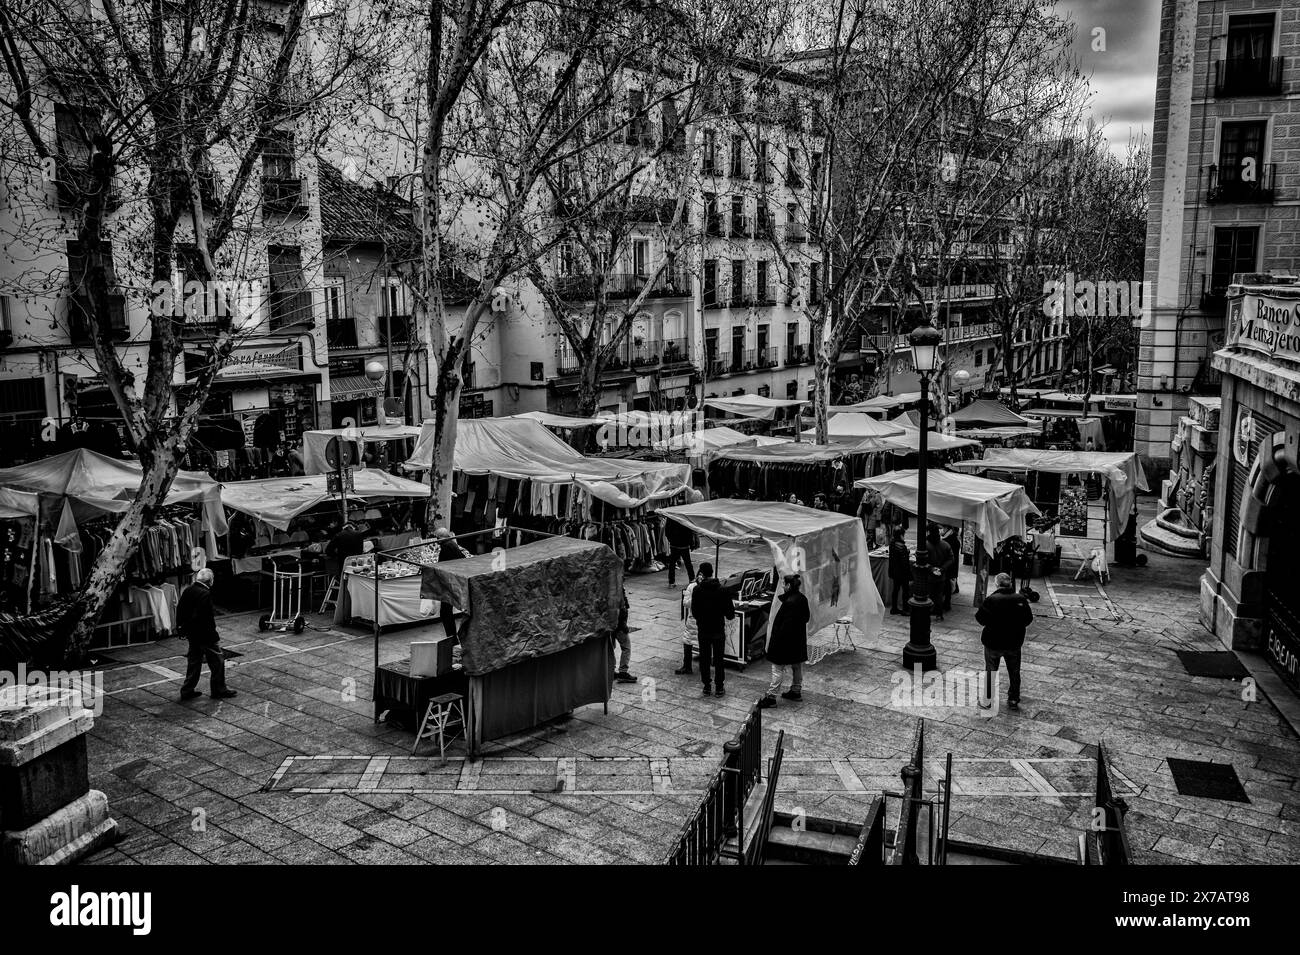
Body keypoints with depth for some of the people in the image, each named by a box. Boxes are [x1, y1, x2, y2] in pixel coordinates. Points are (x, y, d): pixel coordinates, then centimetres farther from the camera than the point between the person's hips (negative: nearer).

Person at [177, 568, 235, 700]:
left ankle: (187, 690, 22)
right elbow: (207, 617, -26)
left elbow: (179, 609, 11)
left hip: (191, 633, 9)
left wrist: (180, 627, 21)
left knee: (194, 661, 18)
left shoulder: (187, 590, 4)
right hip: (204, 635, -9)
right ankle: (218, 690, 13)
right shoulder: (205, 594, -23)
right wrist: (213, 634, -17)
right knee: (217, 661, 5)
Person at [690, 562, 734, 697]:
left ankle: (707, 686, 14)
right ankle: (720, 687, 13)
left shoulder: (697, 590, -11)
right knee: (718, 659, 10)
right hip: (719, 629, 0)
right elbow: (730, 614, -9)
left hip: (703, 630, 0)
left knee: (704, 659, 11)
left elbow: (694, 612, -7)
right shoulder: (722, 590, -11)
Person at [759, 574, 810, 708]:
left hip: (786, 640, -9)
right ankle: (796, 691, 33)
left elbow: (786, 624, -25)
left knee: (778, 668, -3)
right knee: (797, 666, 20)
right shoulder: (802, 599, 3)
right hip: (799, 640, 9)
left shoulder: (789, 603, -25)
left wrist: (776, 640, -20)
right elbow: (807, 617, 13)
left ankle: (771, 697, -1)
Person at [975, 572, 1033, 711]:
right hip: (1014, 643, 3)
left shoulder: (991, 599, -18)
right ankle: (1014, 700, 27)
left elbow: (981, 618, -15)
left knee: (990, 672, 13)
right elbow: (1028, 619, 0)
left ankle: (987, 700, 18)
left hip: (993, 643, -2)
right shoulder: (1020, 599, -8)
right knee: (1014, 672, 19)